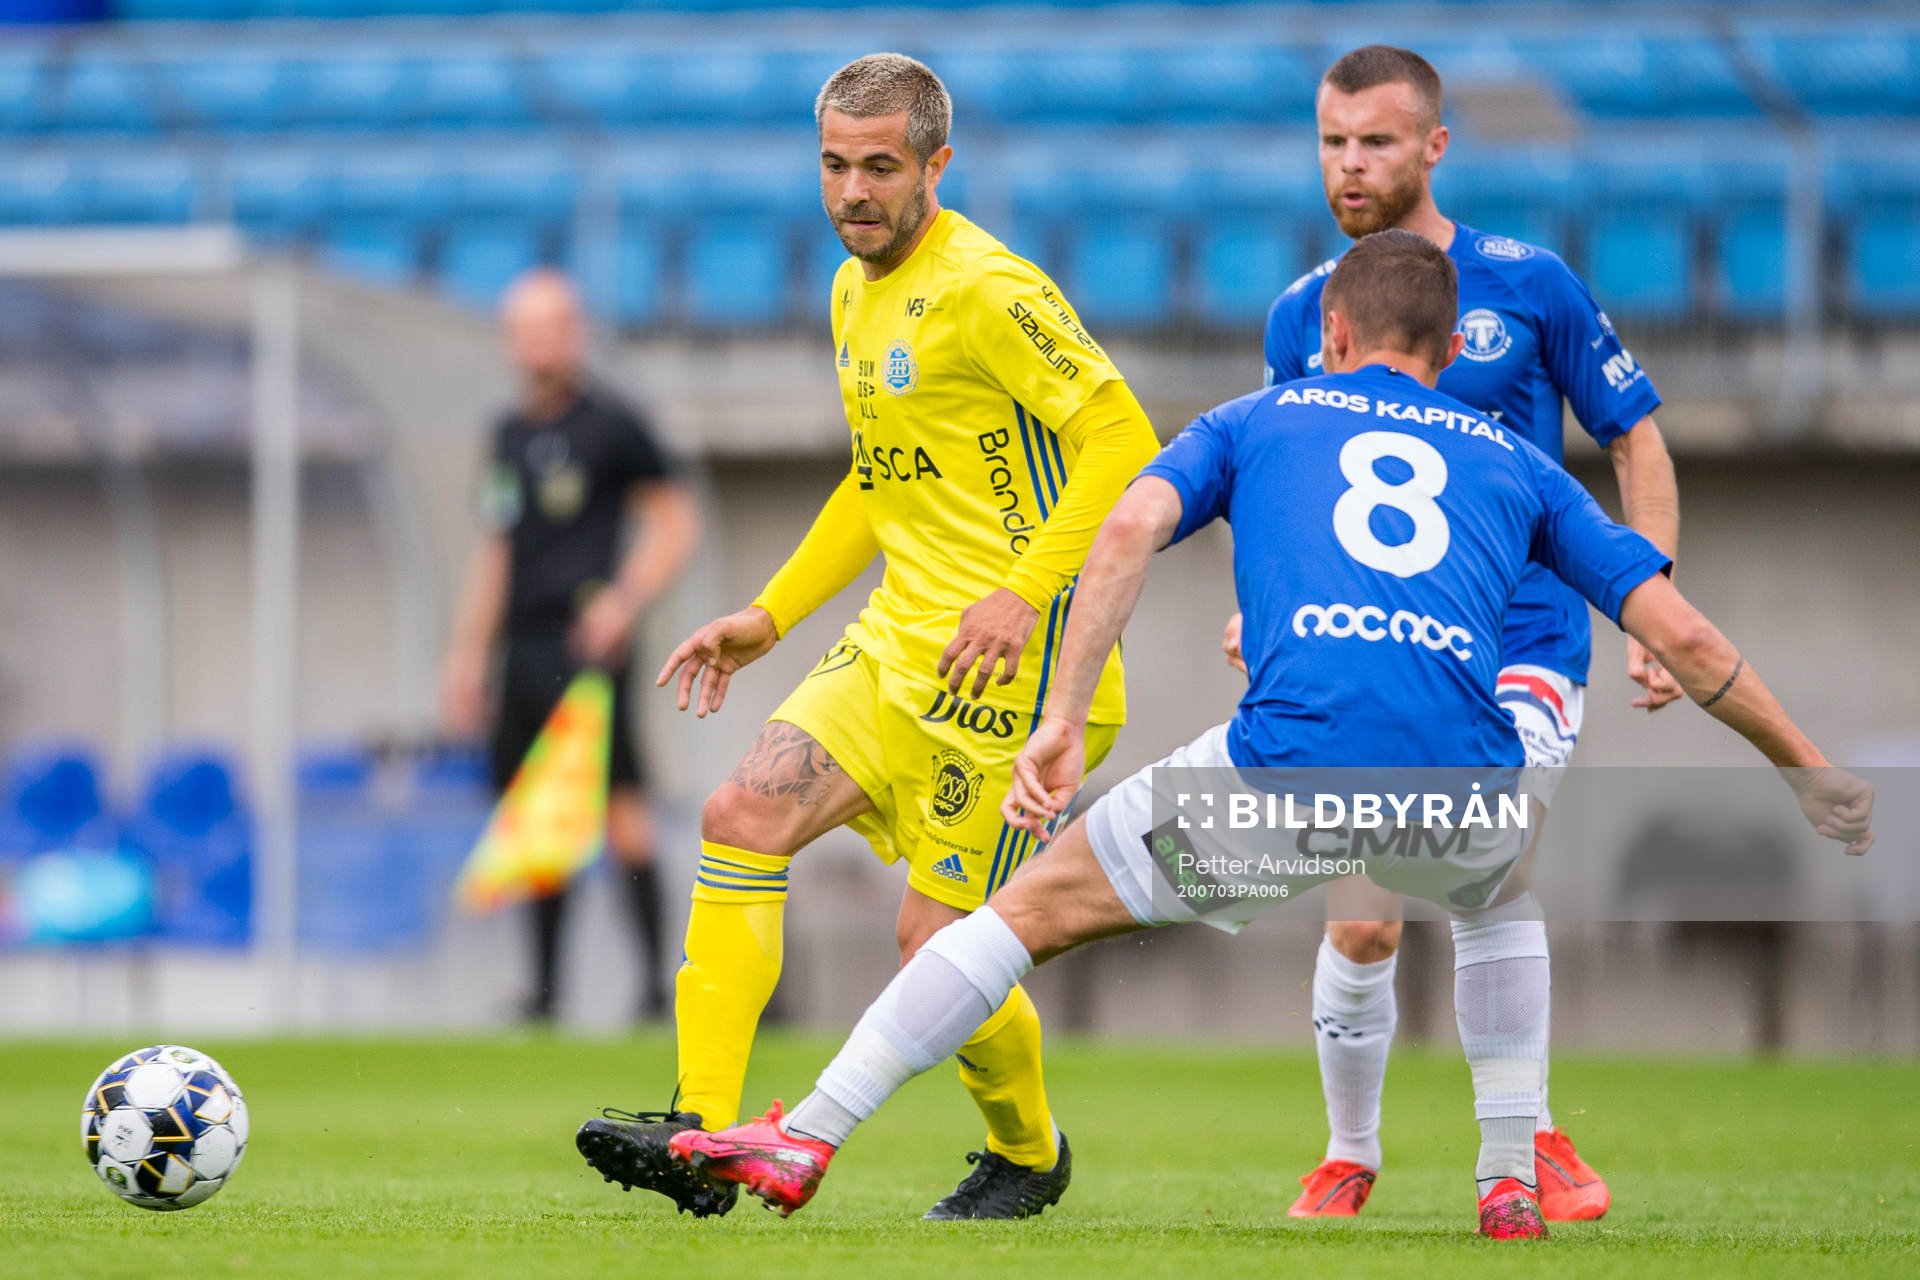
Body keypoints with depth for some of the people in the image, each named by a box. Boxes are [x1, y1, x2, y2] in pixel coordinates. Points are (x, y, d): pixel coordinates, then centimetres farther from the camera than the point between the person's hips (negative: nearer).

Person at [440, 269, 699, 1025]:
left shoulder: (609, 425, 0)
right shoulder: (509, 436, 18)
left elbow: (675, 522, 0)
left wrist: (625, 600, -13)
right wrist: (468, 656, 22)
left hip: (585, 643, -7)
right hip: (523, 648, 7)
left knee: (617, 801, -16)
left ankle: (655, 972, -16)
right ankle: (545, 985, 9)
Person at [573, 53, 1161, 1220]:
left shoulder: (985, 290, -14)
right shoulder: (857, 293, 15)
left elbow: (1123, 443, -18)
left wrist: (1027, 592, -25)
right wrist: (771, 617, 24)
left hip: (1010, 662, -9)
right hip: (897, 643, 9)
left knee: (939, 944, -6)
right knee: (741, 819, -8)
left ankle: (1030, 1152, 23)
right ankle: (703, 1138, -10)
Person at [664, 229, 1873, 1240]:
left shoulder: (1254, 421, 26)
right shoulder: (1513, 463, 29)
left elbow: (1130, 526, 6)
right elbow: (1682, 635, 25)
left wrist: (1062, 725, 0)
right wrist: (1810, 770, 37)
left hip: (1291, 763, -2)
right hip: (1463, 776, 2)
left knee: (1033, 909, 14)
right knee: (1501, 902, 40)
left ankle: (806, 1142, 10)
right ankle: (1514, 1183, 30)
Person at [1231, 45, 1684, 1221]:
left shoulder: (1529, 285, -3)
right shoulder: (1301, 318, 5)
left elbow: (1637, 441, 5)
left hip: (1522, 644, -3)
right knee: (1360, 924, -5)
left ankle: (1532, 1136, -10)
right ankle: (1349, 1156, 19)